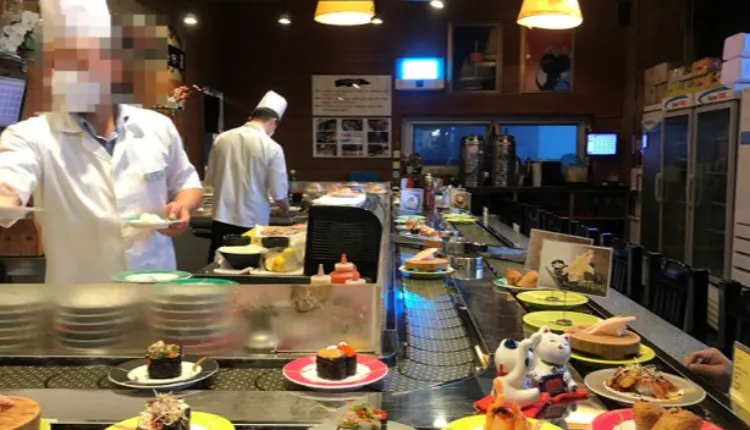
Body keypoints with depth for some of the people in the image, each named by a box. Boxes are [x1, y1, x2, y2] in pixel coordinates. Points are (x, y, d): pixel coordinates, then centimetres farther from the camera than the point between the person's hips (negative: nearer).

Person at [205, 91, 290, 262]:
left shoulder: (221, 139, 0)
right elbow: (279, 194, -6)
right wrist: (285, 209, 15)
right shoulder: (272, 148, -10)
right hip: (252, 222, -3)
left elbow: (210, 179, 10)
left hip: (222, 219, 3)